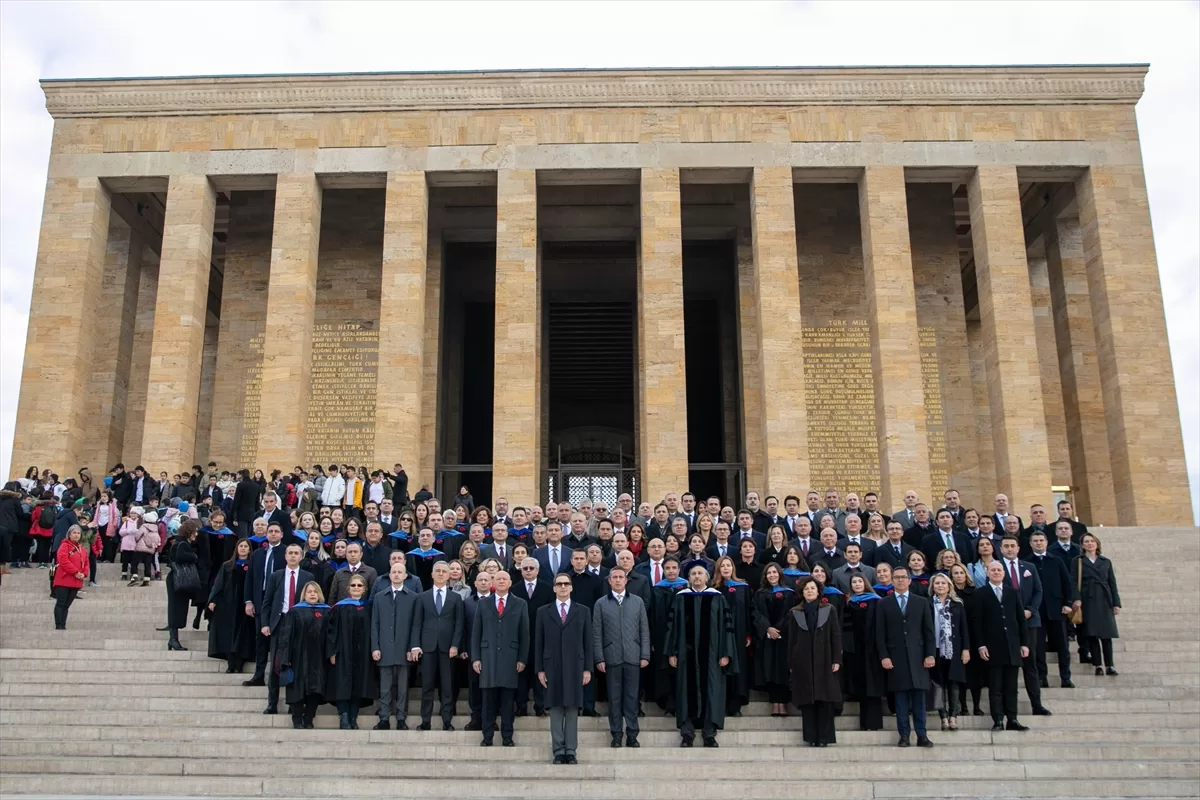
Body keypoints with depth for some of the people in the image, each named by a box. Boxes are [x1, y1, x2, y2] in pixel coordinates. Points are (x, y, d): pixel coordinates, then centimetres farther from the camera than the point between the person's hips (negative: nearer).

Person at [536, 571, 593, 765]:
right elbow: (538, 642, 5)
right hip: (552, 667, 0)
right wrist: (539, 669, -1)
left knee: (572, 709, 2)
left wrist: (587, 668, -1)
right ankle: (558, 751, 8)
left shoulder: (582, 611, 7)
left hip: (575, 666, 0)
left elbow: (588, 642, 5)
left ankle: (571, 751, 8)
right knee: (555, 709, 2)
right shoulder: (543, 612, 7)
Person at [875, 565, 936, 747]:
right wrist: (884, 656, -6)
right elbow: (880, 633, 3)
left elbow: (928, 631, 6)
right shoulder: (884, 603, 7)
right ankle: (904, 736, 6)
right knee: (901, 698, 1)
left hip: (917, 656, 1)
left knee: (919, 697, 1)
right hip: (896, 656, -1)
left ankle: (921, 735, 6)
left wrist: (930, 654, -3)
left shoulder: (921, 602, 9)